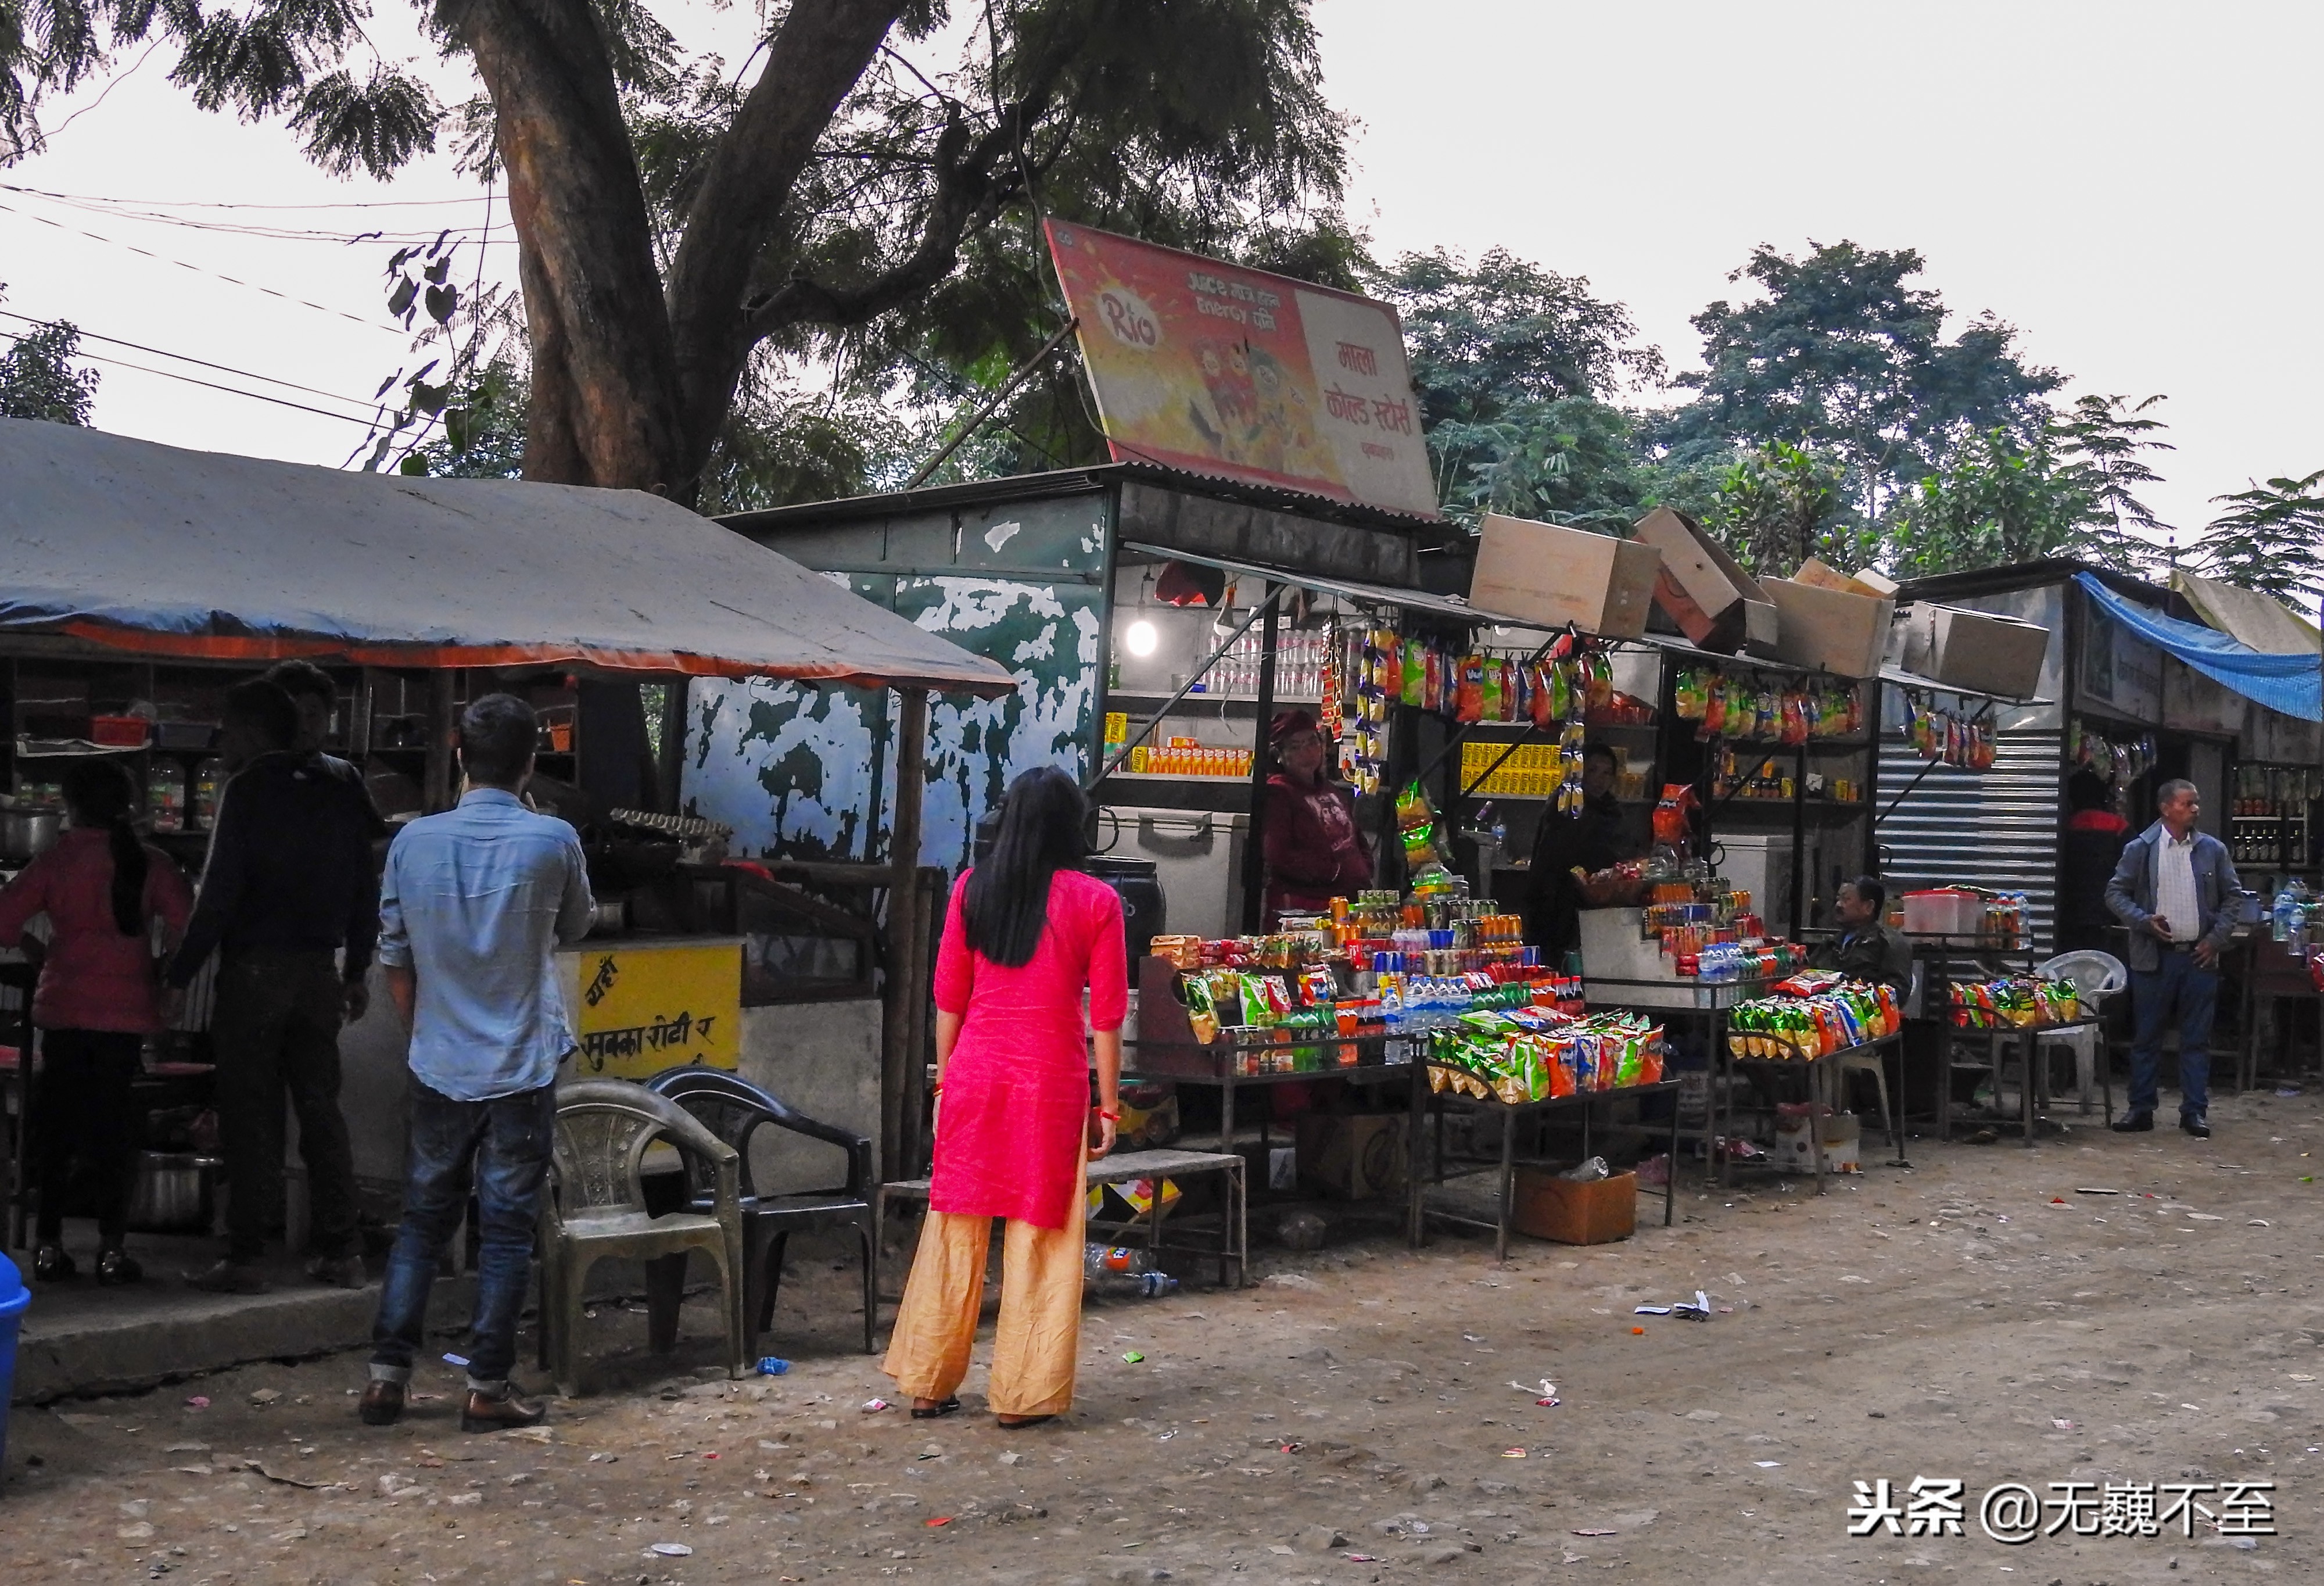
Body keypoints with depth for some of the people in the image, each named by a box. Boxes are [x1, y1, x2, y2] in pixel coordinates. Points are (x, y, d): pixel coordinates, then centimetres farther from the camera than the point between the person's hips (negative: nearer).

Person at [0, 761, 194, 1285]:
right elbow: (185, 924, -9)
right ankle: (111, 1248, 2)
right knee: (113, 1127, 5)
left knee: (55, 1124, 10)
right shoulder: (150, 864, -2)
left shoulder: (58, 860, -3)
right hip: (126, 1010, 0)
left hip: (64, 1007, 0)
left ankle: (49, 1246, 12)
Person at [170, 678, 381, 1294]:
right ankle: (339, 1252, 10)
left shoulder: (247, 791, -8)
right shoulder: (339, 795, 10)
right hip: (319, 971, 5)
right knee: (320, 1109, 10)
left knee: (250, 1116, -2)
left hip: (255, 967, -5)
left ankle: (244, 1258, -1)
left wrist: (180, 976, -8)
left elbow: (219, 893, -13)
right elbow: (364, 891, 12)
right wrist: (356, 971, 19)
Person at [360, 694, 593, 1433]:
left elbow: (394, 957, 4)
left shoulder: (415, 840, -3)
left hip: (438, 1067, 3)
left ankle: (386, 1376, 13)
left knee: (423, 1222, 14)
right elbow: (574, 927, 9)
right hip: (523, 1068, -3)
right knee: (506, 1231, 5)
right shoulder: (552, 840, -10)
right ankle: (487, 1389, 8)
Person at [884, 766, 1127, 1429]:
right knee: (1040, 1237, 6)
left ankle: (928, 1384, 20)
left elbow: (948, 997, 5)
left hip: (974, 1075, 3)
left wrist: (945, 1082, 14)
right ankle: (1023, 1394, 11)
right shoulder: (1094, 902, -5)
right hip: (1051, 1082, -3)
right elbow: (1106, 1016, -4)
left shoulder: (973, 889, 2)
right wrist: (1107, 1106, 2)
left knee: (955, 1230, 11)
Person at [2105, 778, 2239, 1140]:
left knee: (2197, 1039, 6)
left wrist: (2216, 938, -1)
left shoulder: (2213, 850, 4)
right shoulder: (2140, 849, -1)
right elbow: (2116, 892, 2)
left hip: (2199, 957, 1)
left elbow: (2230, 897, 10)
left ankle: (2195, 1111, 12)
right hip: (2154, 957, -1)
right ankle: (2141, 1109, 11)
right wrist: (2144, 921, -12)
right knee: (2146, 1038, 4)